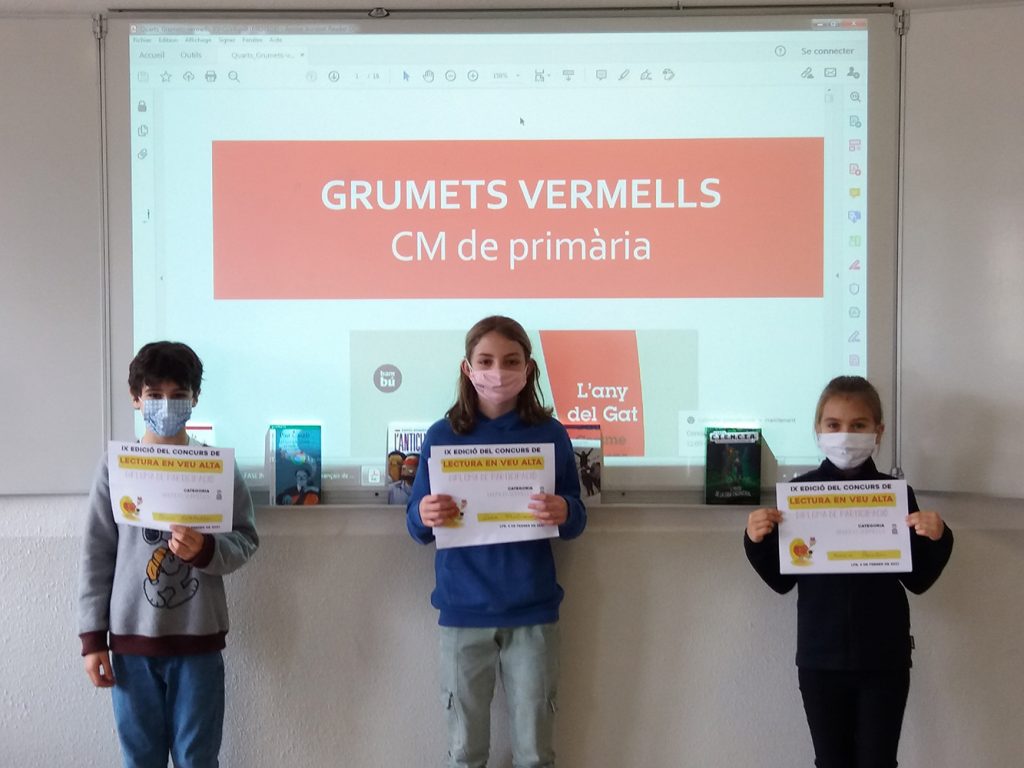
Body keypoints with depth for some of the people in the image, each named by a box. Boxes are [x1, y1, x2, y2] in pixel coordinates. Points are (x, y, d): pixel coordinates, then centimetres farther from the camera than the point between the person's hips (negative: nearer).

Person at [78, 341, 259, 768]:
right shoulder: (116, 466, 1)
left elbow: (246, 540, 1)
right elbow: (96, 554, 3)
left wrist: (205, 550, -21)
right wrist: (92, 637, 0)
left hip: (198, 638, 0)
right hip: (131, 637, 1)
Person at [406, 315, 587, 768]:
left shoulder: (550, 435, -1)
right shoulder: (442, 436, -1)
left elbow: (576, 522, 4)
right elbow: (417, 527, 2)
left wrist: (563, 513, -20)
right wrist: (425, 517, -22)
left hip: (532, 613, 0)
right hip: (463, 612, 0)